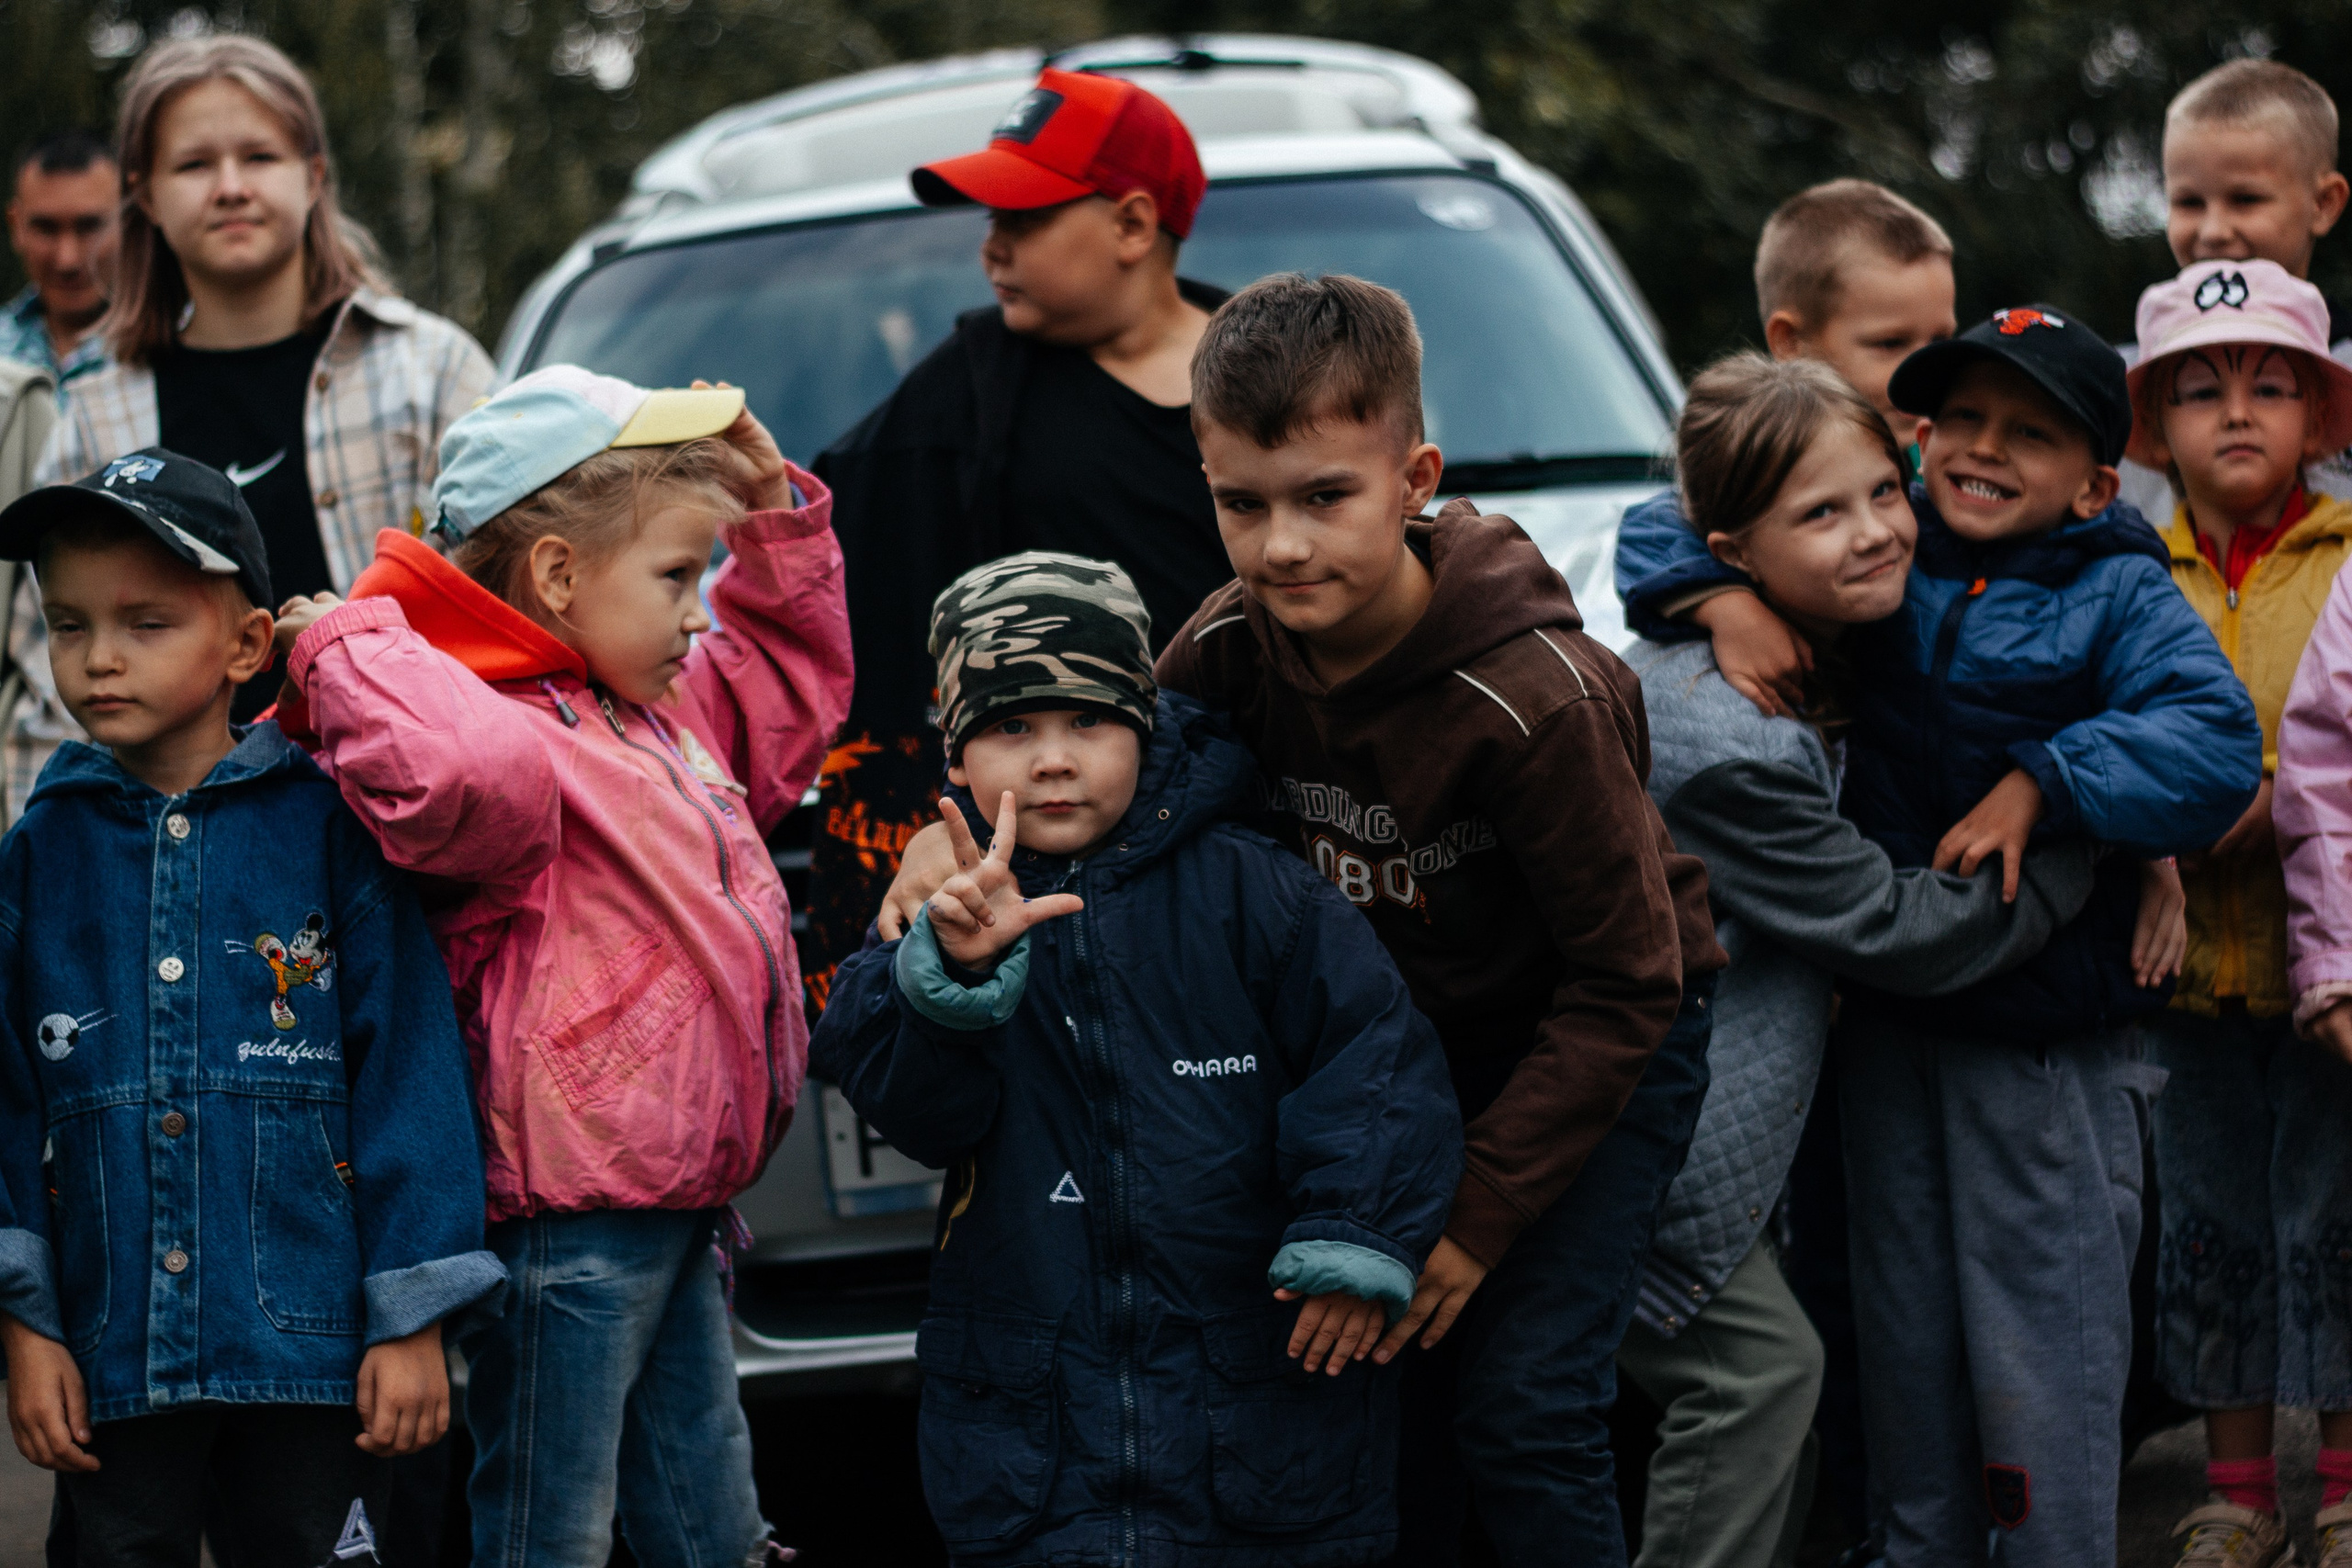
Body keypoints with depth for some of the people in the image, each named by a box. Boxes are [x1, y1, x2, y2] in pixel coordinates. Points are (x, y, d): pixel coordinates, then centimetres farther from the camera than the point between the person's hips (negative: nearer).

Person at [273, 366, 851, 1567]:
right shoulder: (524, 738, -18)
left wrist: (769, 504, 22)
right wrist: (346, 647, -28)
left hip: (679, 1204, 10)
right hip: (568, 1225, -10)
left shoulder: (668, 722, 16)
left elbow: (793, 679, 34)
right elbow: (462, 772, -43)